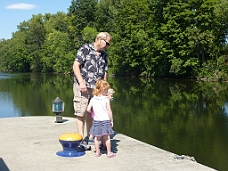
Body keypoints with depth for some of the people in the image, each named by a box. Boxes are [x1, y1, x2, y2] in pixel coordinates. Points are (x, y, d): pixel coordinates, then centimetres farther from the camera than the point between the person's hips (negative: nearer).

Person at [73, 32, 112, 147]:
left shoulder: (104, 55, 15)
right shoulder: (85, 49, -3)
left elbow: (104, 73, 19)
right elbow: (75, 66, -9)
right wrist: (81, 82, -17)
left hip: (96, 89, 6)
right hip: (82, 87, -6)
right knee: (81, 113, -4)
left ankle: (88, 137, 23)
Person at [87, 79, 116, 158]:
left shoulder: (93, 99, -2)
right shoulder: (106, 99, -12)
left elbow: (88, 109, -5)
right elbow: (109, 111, -11)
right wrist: (111, 120, 0)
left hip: (96, 121, 3)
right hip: (105, 120, -3)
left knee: (97, 137, 12)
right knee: (106, 137, 7)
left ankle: (97, 152, 19)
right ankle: (109, 152, 14)